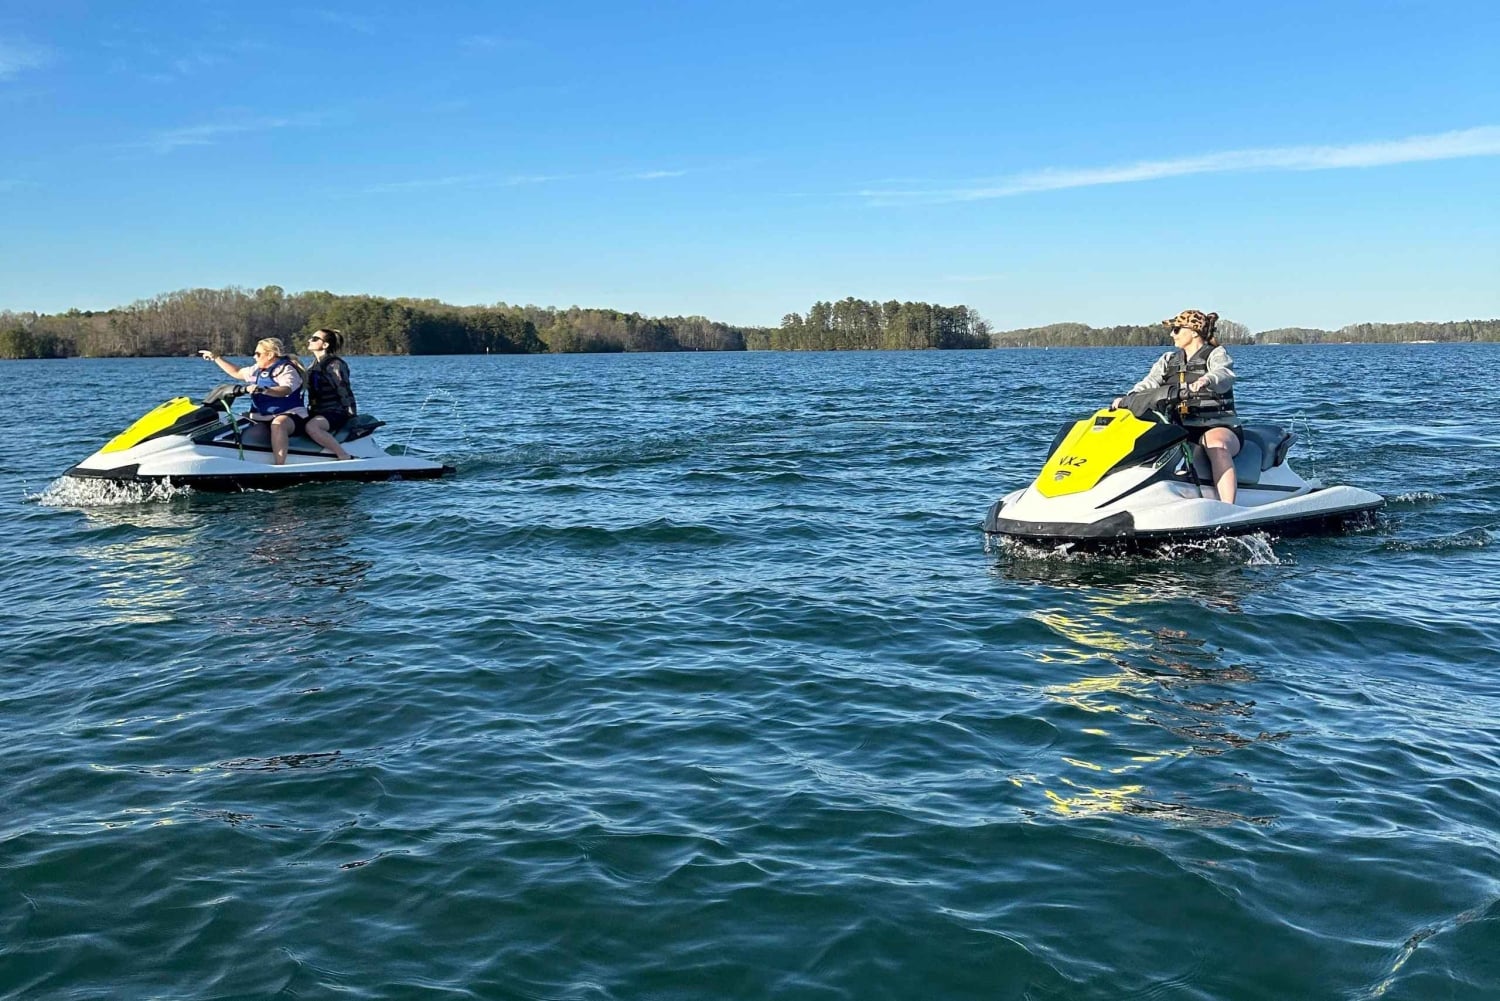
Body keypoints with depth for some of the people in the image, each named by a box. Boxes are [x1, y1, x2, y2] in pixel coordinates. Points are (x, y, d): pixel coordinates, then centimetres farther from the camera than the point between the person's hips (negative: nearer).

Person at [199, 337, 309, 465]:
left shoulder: (287, 369, -6)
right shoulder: (258, 369, 19)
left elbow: (286, 390, -27)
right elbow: (237, 373, 37)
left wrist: (262, 390, -43)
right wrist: (216, 358, 36)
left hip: (289, 415, -8)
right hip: (263, 419, 8)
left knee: (278, 424, -42)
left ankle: (279, 467, -50)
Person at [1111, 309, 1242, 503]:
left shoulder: (1216, 355, 3)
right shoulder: (1169, 360, 19)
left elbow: (1224, 375, -20)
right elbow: (1149, 384, 4)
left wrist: (1207, 380, -45)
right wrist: (1127, 399, -17)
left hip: (1217, 426, -5)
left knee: (1217, 445, -39)